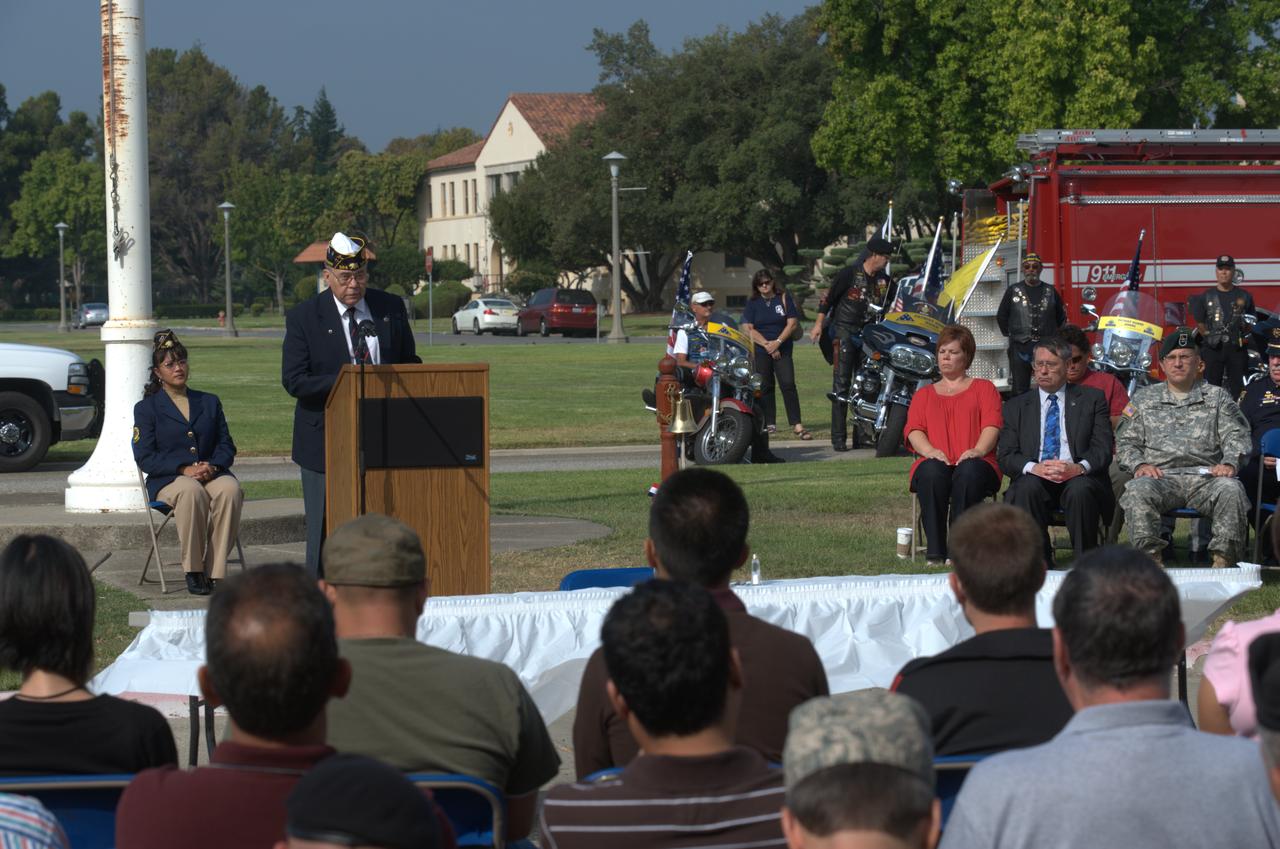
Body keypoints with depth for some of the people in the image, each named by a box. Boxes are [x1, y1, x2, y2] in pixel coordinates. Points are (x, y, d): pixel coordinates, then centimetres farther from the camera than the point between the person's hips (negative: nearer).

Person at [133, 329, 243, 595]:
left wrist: (212, 467, -10)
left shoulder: (209, 402, 21)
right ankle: (193, 572, -31)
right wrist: (184, 469, -16)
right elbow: (145, 456, -1)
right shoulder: (147, 408, 10)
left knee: (230, 489, -34)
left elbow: (226, 446, 14)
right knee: (191, 491, -39)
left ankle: (215, 571, -33)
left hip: (212, 475, 3)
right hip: (168, 481, -3)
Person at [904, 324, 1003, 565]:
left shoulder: (983, 388, 23)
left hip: (974, 465, -1)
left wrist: (978, 450, -16)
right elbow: (913, 430, 12)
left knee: (970, 471, -40)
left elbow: (992, 425, 6)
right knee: (932, 472, -37)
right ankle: (935, 552, -40)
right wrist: (930, 451, -11)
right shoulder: (923, 395, 30)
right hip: (935, 463, 1)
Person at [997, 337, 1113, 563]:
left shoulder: (1092, 399, 13)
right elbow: (1006, 457, 7)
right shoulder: (1016, 406, 17)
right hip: (1034, 478, 1)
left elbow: (1103, 449, 2)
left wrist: (1079, 468, -20)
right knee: (1028, 487, -33)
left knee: (1080, 489, -35)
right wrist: (1034, 468, -16)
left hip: (1078, 478, -1)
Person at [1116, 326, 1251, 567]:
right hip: (1161, 475, 0)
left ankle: (1223, 559, -27)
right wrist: (1139, 465, -7)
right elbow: (1126, 441, 15)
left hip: (1205, 476, 0)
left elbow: (1237, 436, 9)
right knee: (1138, 491, -34)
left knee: (1231, 490, -33)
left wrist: (1229, 463, -13)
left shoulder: (1217, 397, 20)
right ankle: (1152, 558, -31)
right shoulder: (1144, 399, 22)